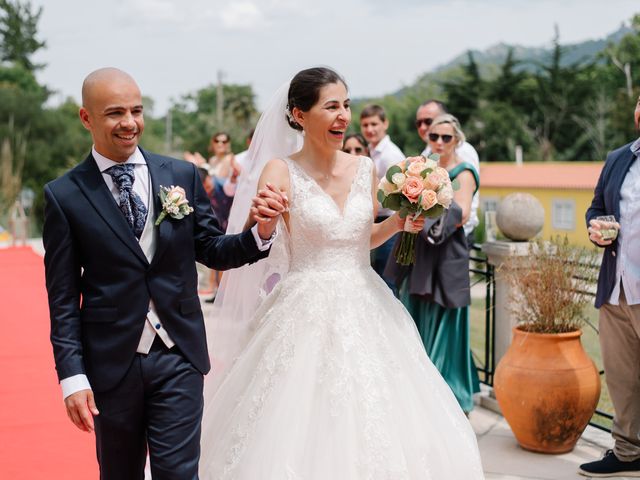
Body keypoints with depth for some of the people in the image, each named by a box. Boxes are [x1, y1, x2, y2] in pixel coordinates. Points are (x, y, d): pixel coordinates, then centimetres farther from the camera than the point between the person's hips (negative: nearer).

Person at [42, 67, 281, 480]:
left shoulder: (183, 175, 2)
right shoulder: (65, 195, -4)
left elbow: (211, 250, 7)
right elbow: (63, 298, -4)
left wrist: (260, 233, -13)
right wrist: (72, 376, -9)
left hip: (178, 355, 1)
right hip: (111, 362, 0)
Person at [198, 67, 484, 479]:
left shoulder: (365, 169, 5)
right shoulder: (281, 173, -8)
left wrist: (397, 224, 2)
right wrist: (260, 222, -39)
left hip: (365, 310, 4)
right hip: (307, 314, -4)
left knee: (376, 427, 6)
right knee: (304, 435, -2)